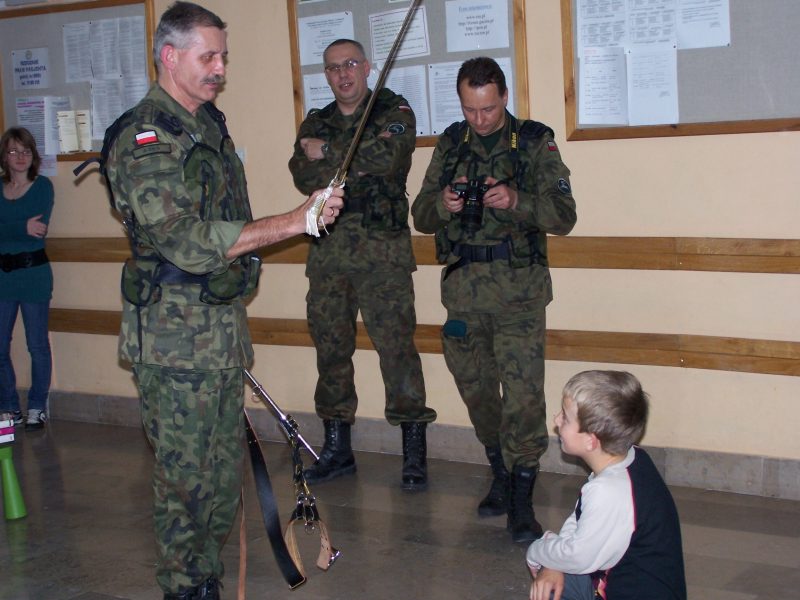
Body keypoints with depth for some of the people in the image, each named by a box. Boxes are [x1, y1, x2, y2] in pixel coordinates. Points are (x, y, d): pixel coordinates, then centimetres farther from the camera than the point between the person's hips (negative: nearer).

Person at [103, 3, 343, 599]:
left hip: (224, 322, 8)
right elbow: (182, 238, -25)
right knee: (186, 471, 0)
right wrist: (292, 222, -25)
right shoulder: (145, 137, -14)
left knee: (225, 463, 13)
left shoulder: (209, 125, 15)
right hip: (176, 333, -8)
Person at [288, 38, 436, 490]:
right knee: (331, 348, 9)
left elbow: (388, 156, -16)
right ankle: (337, 449, 21)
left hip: (382, 249, -5)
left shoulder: (395, 113, 4)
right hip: (328, 250, 5)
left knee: (396, 344, -9)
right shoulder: (314, 125, 16)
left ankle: (415, 453, -2)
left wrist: (328, 154, -7)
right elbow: (305, 177, -2)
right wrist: (359, 162, -14)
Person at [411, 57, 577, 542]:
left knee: (523, 393, -10)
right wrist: (443, 204, -12)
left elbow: (564, 215, -5)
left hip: (519, 288, -4)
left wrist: (516, 201, -22)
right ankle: (501, 476, 31)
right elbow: (421, 216, 11)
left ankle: (522, 502, -2)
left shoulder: (536, 142, 1)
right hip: (462, 287, 4)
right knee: (475, 388, 12)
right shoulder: (450, 144, 11)